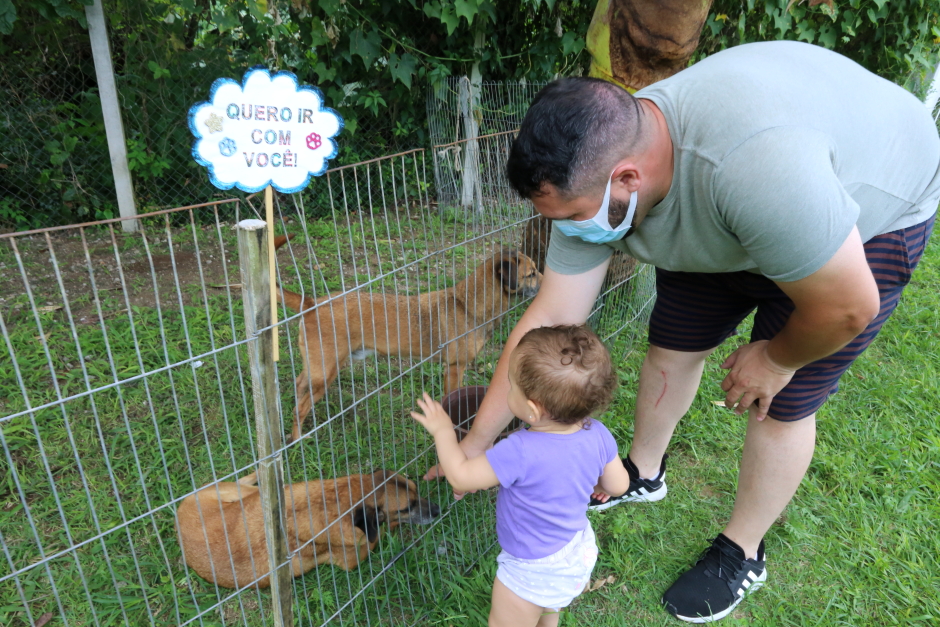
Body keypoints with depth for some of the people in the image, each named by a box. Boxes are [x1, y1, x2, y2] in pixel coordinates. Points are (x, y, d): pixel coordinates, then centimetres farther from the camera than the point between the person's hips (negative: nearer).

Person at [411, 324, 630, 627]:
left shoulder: (520, 452, -39)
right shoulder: (598, 435, -21)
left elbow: (460, 477, -26)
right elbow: (618, 485, -4)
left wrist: (443, 430, -12)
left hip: (534, 571, -6)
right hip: (578, 553, 6)